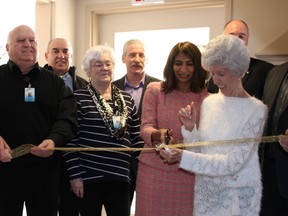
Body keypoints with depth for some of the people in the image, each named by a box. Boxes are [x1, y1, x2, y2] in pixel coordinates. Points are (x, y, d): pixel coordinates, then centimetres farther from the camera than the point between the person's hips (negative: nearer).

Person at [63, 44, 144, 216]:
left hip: (120, 176, 4)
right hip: (89, 177, -4)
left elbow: (136, 138, 12)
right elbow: (70, 140, -7)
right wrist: (75, 175, -9)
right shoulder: (79, 98, -5)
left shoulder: (127, 99, 9)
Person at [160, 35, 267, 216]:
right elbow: (200, 151, 4)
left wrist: (184, 157, -25)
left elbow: (233, 162, -20)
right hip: (205, 190, 4)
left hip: (238, 194, -4)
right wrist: (190, 128, -14)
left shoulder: (255, 109, -14)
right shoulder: (209, 102, 0)